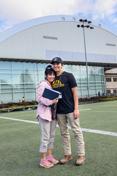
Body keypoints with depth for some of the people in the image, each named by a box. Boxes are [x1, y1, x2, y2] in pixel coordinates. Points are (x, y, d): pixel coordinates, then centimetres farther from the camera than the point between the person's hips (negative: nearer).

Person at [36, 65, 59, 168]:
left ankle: (49, 156, 24)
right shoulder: (42, 84, -9)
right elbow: (38, 98, -15)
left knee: (52, 136, 12)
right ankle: (43, 160, 7)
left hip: (53, 112, 8)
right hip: (44, 113, -8)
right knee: (45, 137, -4)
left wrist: (55, 100, 2)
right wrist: (50, 101, -23)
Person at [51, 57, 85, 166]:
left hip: (70, 109, -5)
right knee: (64, 133, 11)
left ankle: (81, 155, 12)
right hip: (59, 111, 5)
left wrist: (76, 108, -13)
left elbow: (75, 92, -6)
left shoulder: (68, 76, -3)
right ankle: (67, 154, 23)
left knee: (77, 131, 1)